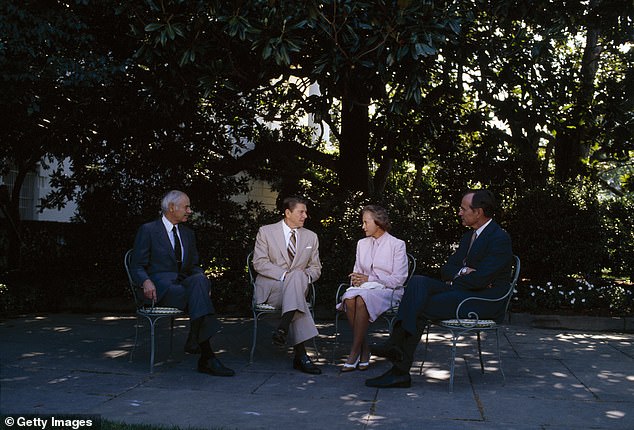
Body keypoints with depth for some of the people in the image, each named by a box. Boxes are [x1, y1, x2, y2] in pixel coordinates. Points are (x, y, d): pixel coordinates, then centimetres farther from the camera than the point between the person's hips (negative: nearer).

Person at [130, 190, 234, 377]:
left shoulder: (188, 234, 24)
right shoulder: (148, 230, 5)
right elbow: (137, 266, 1)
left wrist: (201, 278, -1)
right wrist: (146, 281, -23)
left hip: (184, 283, 5)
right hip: (160, 287, -5)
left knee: (199, 280, -34)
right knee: (199, 296, -34)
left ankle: (194, 338, -41)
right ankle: (207, 357, -35)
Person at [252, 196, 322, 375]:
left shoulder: (311, 237, 15)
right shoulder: (266, 232, 4)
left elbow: (315, 267, 16)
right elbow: (259, 263, -6)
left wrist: (305, 276, -8)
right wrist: (284, 274, -18)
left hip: (298, 285, 3)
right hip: (269, 287, -3)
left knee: (297, 276, -35)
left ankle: (282, 329, -42)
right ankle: (300, 355, -42)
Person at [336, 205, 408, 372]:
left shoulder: (397, 244, 0)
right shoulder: (362, 243, 18)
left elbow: (398, 279, -6)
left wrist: (368, 279, -12)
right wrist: (356, 280, -3)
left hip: (387, 291, -4)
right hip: (364, 288, 5)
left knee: (362, 299, -37)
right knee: (349, 298, -32)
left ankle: (355, 352, -30)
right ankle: (364, 348, -25)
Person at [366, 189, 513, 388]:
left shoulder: (500, 239, -11)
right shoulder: (469, 236, 19)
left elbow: (480, 279, -20)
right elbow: (446, 270, 15)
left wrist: (452, 282, -5)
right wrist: (462, 272, -8)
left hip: (484, 300, -8)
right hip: (461, 292, 9)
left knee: (419, 307, -21)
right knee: (418, 282, -16)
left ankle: (401, 370, -16)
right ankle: (396, 343, -29)